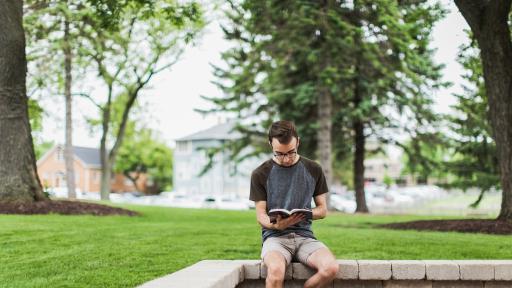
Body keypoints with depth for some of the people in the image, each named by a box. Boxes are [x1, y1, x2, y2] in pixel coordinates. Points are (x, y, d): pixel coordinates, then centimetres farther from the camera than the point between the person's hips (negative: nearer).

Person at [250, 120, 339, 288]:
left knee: (330, 268, -29)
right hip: (275, 236, -2)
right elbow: (261, 216, 4)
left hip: (304, 235, 2)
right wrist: (276, 224, -20)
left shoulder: (313, 170, 9)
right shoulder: (260, 174, 3)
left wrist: (304, 214, -10)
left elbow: (322, 210, 13)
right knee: (276, 270, -37)